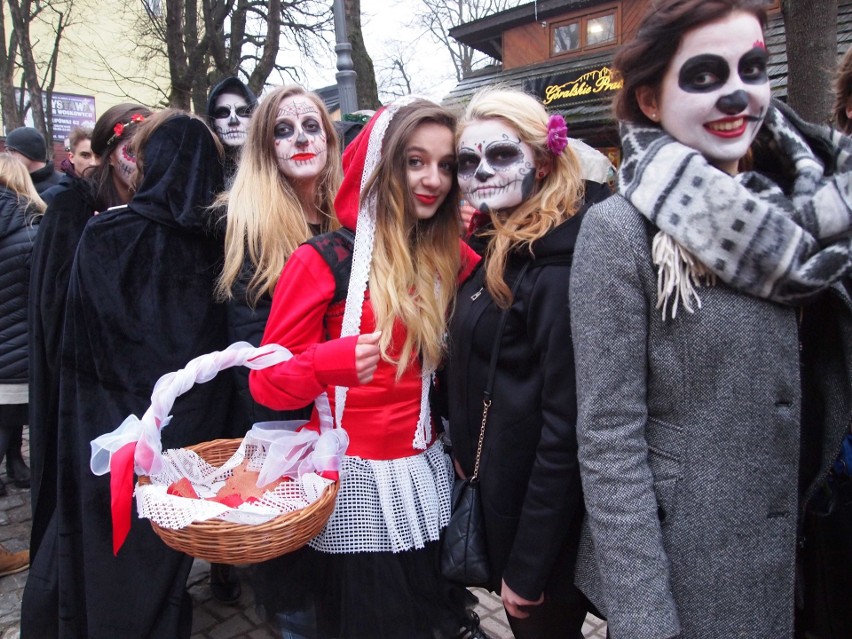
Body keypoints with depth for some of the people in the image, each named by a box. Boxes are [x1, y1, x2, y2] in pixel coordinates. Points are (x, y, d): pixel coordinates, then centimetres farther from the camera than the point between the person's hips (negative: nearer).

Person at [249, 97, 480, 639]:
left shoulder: (451, 260, 3)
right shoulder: (325, 259, -12)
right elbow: (266, 381, -12)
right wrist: (332, 362, -31)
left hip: (425, 477, 5)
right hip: (352, 482, -4)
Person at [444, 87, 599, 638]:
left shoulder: (558, 270, -23)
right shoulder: (498, 253, 6)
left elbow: (566, 429, -24)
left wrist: (528, 567, -18)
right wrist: (464, 452, 9)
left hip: (545, 518, -8)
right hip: (499, 497, 9)